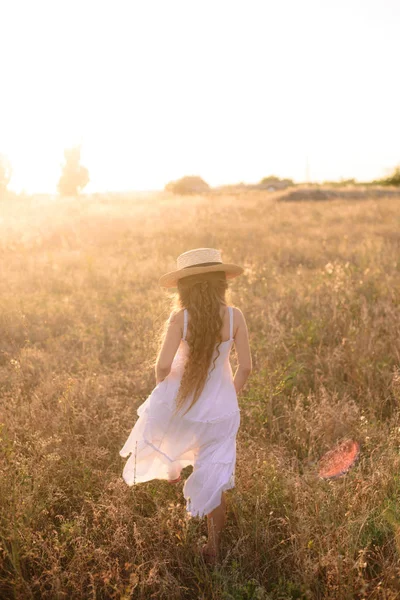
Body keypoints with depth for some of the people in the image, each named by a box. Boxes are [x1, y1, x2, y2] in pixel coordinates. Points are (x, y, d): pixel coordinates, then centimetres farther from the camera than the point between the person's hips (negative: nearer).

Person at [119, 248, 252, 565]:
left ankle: (171, 471, 64)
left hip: (180, 403, 0)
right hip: (220, 410, 1)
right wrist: (230, 395, 11)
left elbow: (163, 366, -20)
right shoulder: (235, 317, -13)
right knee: (214, 480, 14)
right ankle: (214, 549, 26)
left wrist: (163, 386, 4)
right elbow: (245, 367, -8)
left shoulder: (180, 318, -18)